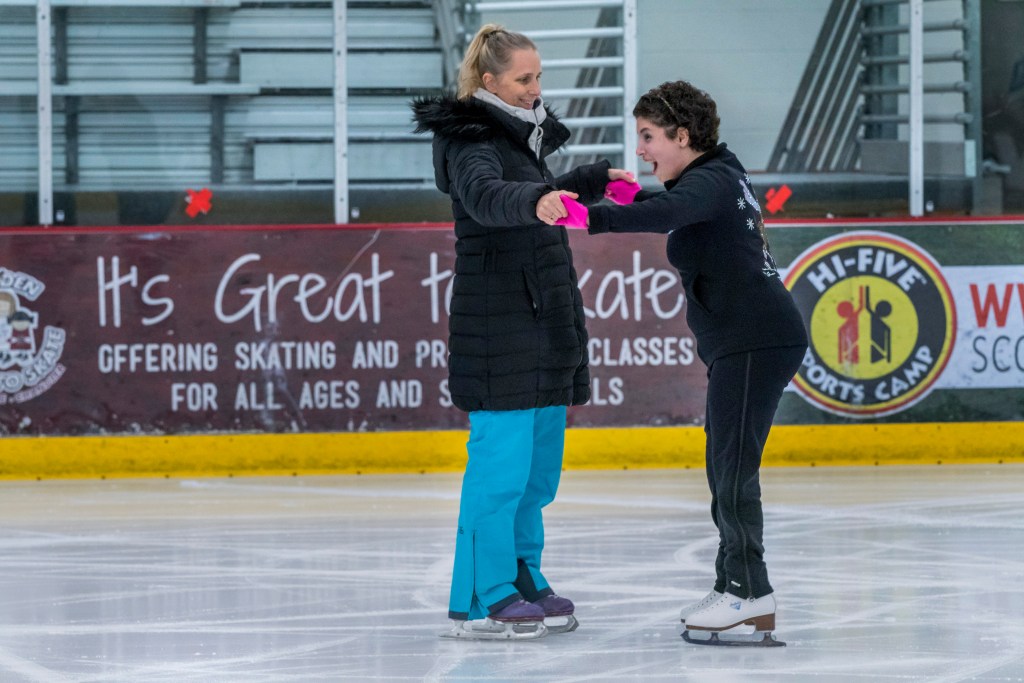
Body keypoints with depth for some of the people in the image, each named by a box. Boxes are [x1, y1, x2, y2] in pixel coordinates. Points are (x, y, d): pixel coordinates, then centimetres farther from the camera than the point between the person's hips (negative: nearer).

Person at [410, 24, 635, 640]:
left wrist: (595, 181, 44)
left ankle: (524, 582, 23)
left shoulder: (522, 134, 15)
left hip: (543, 322, 10)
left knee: (540, 462, 14)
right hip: (497, 327, -10)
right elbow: (485, 196, -36)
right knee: (502, 458, -10)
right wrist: (536, 201, -54)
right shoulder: (472, 143, -14)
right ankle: (481, 601, -6)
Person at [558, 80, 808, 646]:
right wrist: (636, 199, 21)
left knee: (732, 467, -10)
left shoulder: (712, 181, -14)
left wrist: (593, 218, -47)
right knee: (725, 466, 14)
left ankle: (749, 590, -7)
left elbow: (668, 214, -36)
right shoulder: (716, 176, 18)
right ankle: (734, 587, 20)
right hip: (740, 342, 11)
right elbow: (675, 211, 39)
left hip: (755, 339, -11)